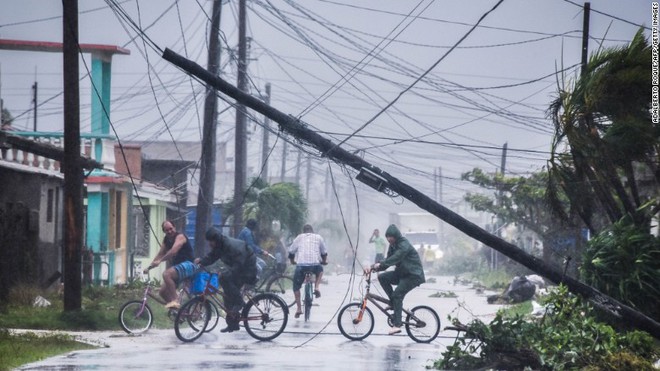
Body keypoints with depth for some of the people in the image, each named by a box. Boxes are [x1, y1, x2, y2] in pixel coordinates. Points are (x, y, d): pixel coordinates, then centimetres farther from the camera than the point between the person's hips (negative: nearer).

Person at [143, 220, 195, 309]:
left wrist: (160, 261, -34)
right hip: (177, 267, 9)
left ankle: (174, 301, -34)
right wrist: (149, 267, 5)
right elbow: (160, 254, 15)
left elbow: (173, 251, -28)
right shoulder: (166, 239, 12)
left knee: (166, 274, -34)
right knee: (163, 292, 1)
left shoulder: (180, 237, -13)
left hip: (187, 265, -9)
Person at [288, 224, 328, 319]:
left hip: (301, 265, 0)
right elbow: (324, 252, 26)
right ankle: (316, 287, 14)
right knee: (320, 270, 36)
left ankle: (298, 308, 9)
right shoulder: (318, 237, 18)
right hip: (315, 265, 0)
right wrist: (324, 261, 46)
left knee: (296, 286, 17)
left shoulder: (299, 238, 18)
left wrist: (292, 261, 42)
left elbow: (291, 251, 22)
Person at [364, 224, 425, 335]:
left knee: (397, 294, -21)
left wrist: (380, 265, -43)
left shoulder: (404, 245, -19)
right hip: (401, 273, 9)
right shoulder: (393, 246, 9)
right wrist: (372, 267, -11)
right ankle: (395, 303, -2)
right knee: (382, 277, -9)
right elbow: (388, 260, 4)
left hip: (413, 275, -9)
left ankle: (397, 325, -21)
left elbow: (395, 258, -33)